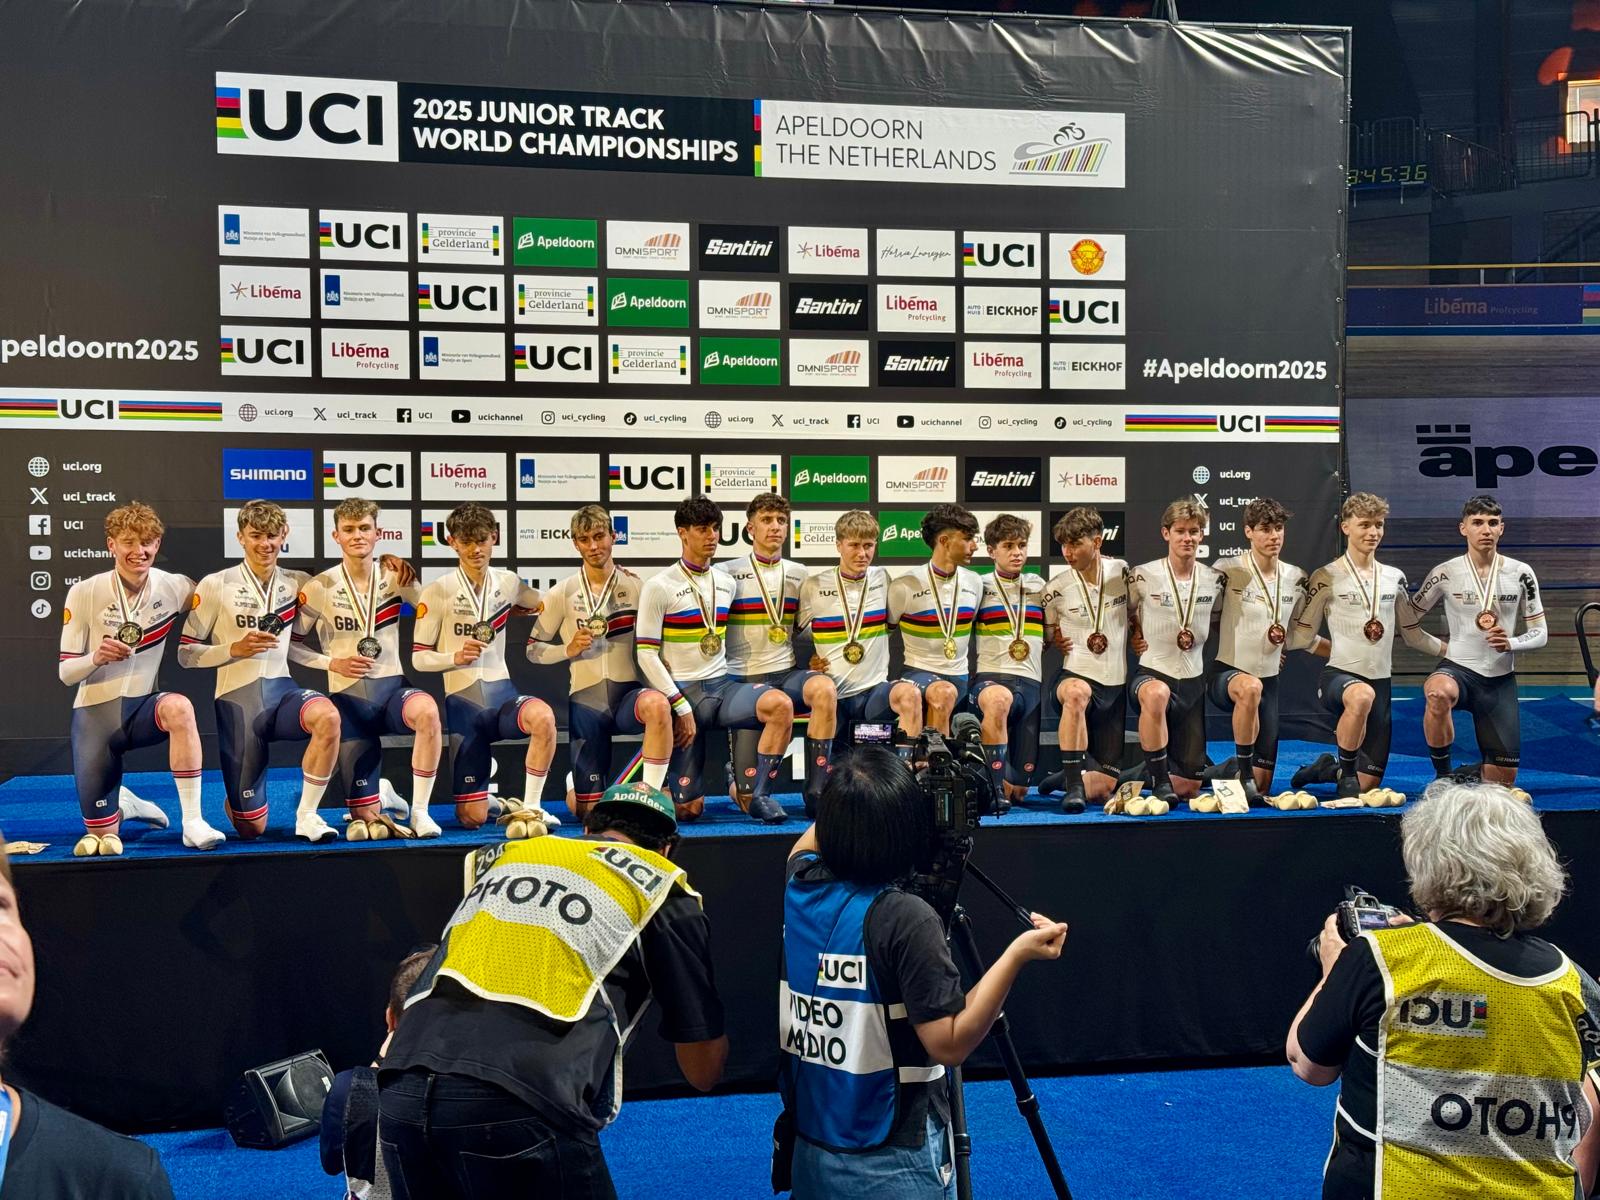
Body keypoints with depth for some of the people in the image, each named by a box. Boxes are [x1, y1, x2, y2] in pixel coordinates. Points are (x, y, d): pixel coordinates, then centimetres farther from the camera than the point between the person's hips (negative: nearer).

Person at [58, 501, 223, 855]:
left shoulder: (174, 587, -6)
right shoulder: (84, 593, -9)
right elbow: (66, 673, -7)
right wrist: (96, 657, -29)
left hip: (143, 708, 0)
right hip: (95, 712, 0)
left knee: (179, 707, -39)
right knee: (101, 837, -3)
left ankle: (193, 822, -30)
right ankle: (124, 806, 35)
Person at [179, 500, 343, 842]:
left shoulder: (297, 583, 7)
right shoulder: (215, 586, -2)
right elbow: (186, 653, -1)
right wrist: (236, 649, -15)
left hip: (282, 690, 2)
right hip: (237, 700, -2)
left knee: (327, 716, -36)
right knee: (251, 829, 0)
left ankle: (307, 814, -18)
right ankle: (237, 802, 39)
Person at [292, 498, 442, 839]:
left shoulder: (394, 577, 2)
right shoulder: (319, 588, -3)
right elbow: (291, 645, 3)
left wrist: (409, 578, -4)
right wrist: (333, 662, -9)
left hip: (392, 686, 1)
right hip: (348, 696, -1)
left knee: (427, 711, -39)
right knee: (366, 821, -5)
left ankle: (420, 811, -23)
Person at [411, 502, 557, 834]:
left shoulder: (508, 583, 5)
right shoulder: (437, 592, -5)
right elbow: (418, 658, -2)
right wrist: (456, 657, -19)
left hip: (502, 694, 2)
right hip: (462, 701, -2)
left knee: (542, 716, -36)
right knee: (472, 818, -3)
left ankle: (531, 808, -19)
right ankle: (489, 799, 35)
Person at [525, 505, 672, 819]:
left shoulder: (636, 587, 3)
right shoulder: (563, 593, 3)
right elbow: (533, 650, 7)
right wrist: (569, 650, -11)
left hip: (628, 692, 0)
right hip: (585, 700, 0)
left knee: (657, 705, -39)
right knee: (587, 812, 2)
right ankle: (576, 782, 39)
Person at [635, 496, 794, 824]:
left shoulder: (726, 583, 11)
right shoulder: (659, 587, -7)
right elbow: (647, 655, -10)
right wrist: (681, 707, -13)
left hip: (722, 685, 4)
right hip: (684, 691, -4)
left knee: (780, 704, -29)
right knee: (688, 809, -5)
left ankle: (757, 795, -16)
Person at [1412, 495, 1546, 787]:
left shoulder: (1521, 574, 2)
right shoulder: (1445, 573, -3)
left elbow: (1540, 633, 4)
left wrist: (1511, 643, -14)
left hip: (1500, 679, 3)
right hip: (1457, 668, -3)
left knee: (1503, 781, 3)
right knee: (1439, 693, -42)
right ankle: (1442, 775, -21)